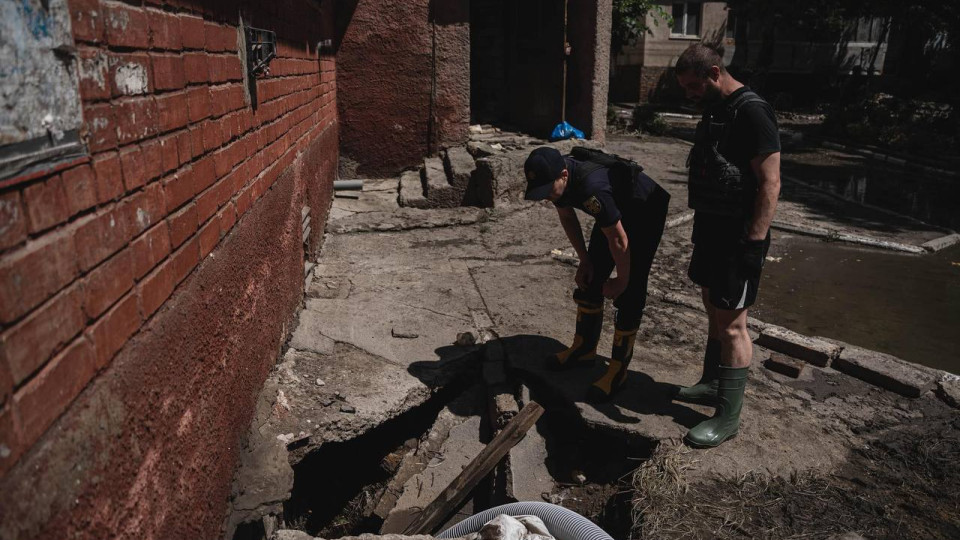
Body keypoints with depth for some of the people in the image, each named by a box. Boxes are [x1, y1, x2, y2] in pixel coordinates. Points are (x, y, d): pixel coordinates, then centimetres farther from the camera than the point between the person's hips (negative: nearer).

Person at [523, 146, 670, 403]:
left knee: (629, 294, -10)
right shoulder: (555, 177, -17)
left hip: (646, 214, -8)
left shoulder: (592, 187, -41)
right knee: (589, 281, 9)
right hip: (615, 211, 8)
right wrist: (585, 261, 5)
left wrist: (621, 281, -15)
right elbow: (567, 217, 3)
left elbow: (619, 240, -30)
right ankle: (584, 349, 24)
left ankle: (618, 370, 1)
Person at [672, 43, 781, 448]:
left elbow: (770, 183, -20)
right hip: (711, 228, 10)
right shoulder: (715, 110, 12)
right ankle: (712, 384, 35)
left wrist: (754, 243, -23)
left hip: (737, 236, -10)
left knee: (731, 325, -3)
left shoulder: (751, 112, -17)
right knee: (714, 311, 19)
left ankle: (728, 416, 7)